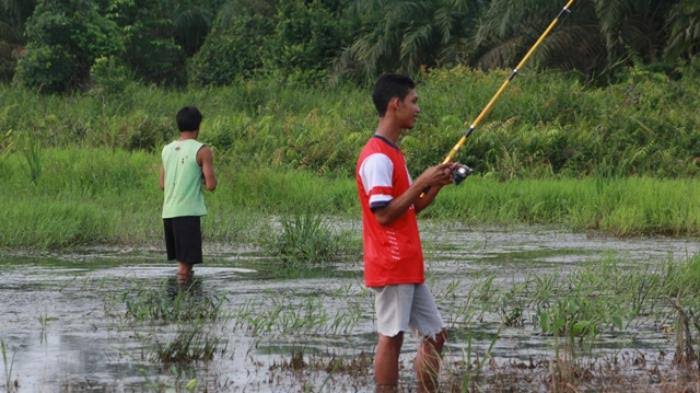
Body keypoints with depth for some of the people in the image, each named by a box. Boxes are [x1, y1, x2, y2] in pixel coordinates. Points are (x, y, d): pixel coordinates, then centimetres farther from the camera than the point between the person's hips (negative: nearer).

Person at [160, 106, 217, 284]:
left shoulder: (167, 150, 12)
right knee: (186, 264, -6)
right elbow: (211, 185, -11)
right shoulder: (201, 151, -6)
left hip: (168, 212, 6)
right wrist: (204, 177, 11)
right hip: (188, 212, -6)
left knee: (181, 261, 16)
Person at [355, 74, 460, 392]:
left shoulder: (392, 154, 17)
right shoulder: (377, 157, -15)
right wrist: (422, 183, -16)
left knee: (434, 335, 11)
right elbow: (384, 214, -20)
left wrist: (436, 184, 8)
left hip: (409, 267, 10)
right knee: (391, 337, -7)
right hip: (390, 267, -10)